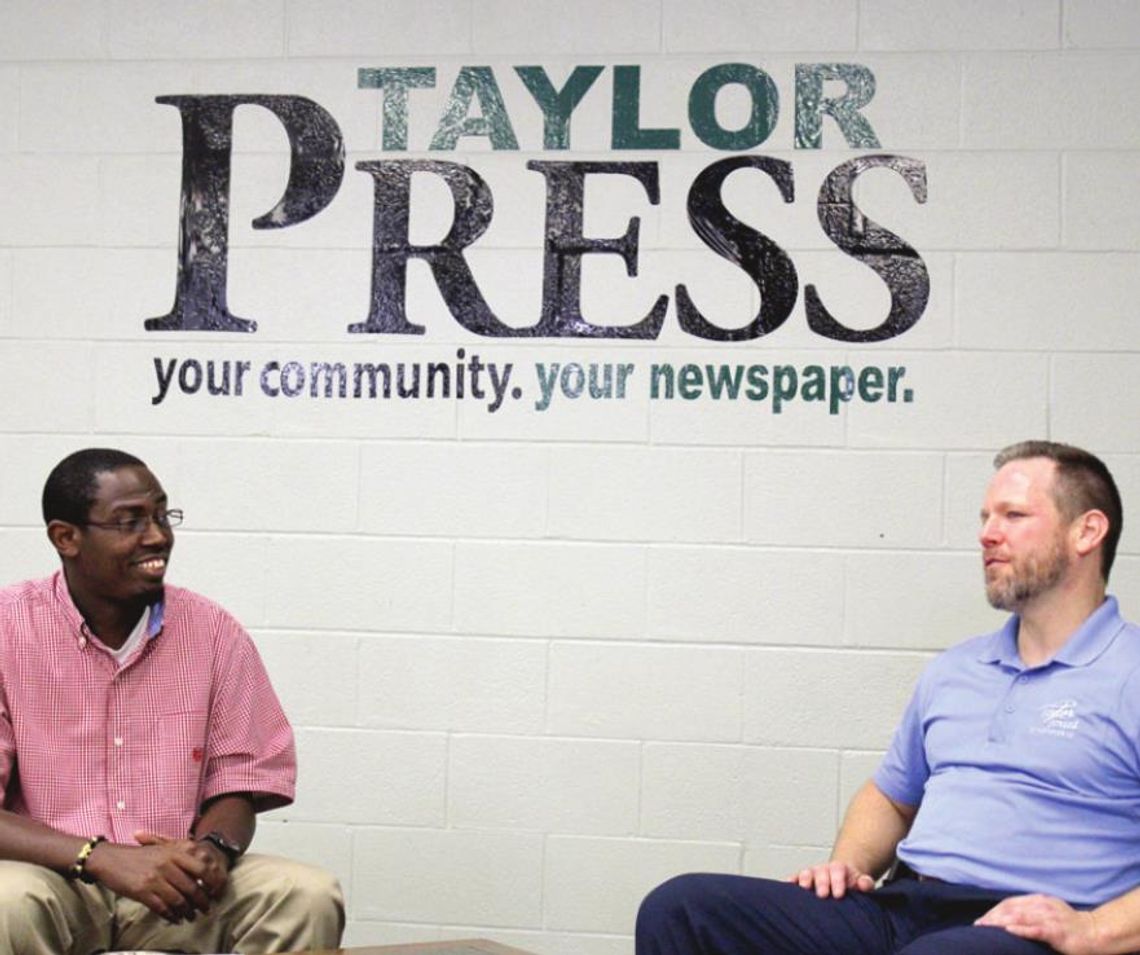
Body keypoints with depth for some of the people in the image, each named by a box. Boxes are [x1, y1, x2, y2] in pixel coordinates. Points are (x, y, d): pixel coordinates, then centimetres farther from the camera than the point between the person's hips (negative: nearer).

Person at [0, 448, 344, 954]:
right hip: (55, 878, -3)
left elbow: (236, 785, 9)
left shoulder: (213, 631, 4)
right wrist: (101, 858, -25)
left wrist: (214, 847, -15)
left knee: (308, 896, -22)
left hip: (177, 888, 3)